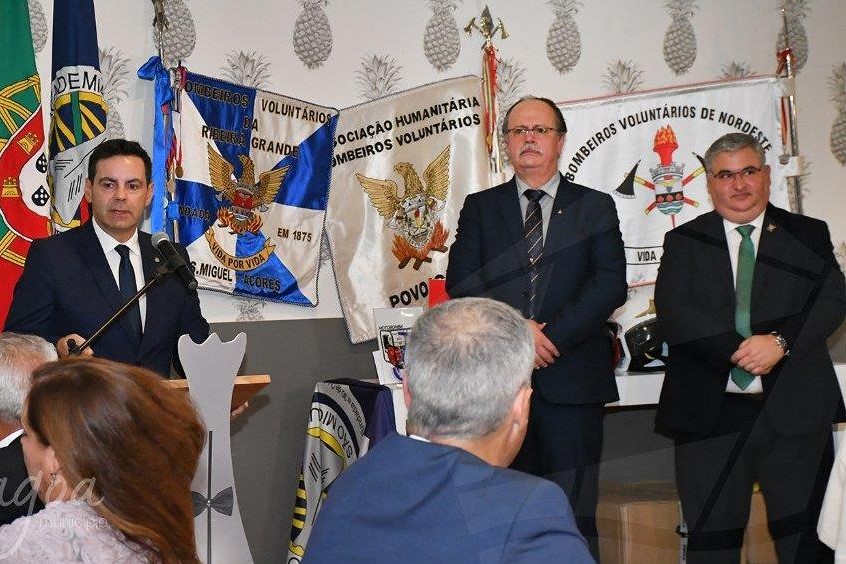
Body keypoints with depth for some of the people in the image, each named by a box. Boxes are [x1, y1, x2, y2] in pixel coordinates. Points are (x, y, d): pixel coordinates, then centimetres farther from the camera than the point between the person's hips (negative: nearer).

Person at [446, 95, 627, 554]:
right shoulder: (479, 208, 13)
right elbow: (462, 285, 2)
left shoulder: (595, 207, 11)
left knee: (574, 517, -1)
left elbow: (610, 284, -1)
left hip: (571, 379, -1)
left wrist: (552, 334, -12)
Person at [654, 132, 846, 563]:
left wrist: (780, 342, -18)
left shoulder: (808, 234, 12)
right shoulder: (684, 242, 11)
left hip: (794, 410, 0)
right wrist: (737, 349, -15)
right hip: (712, 411, 0)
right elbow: (672, 311, -3)